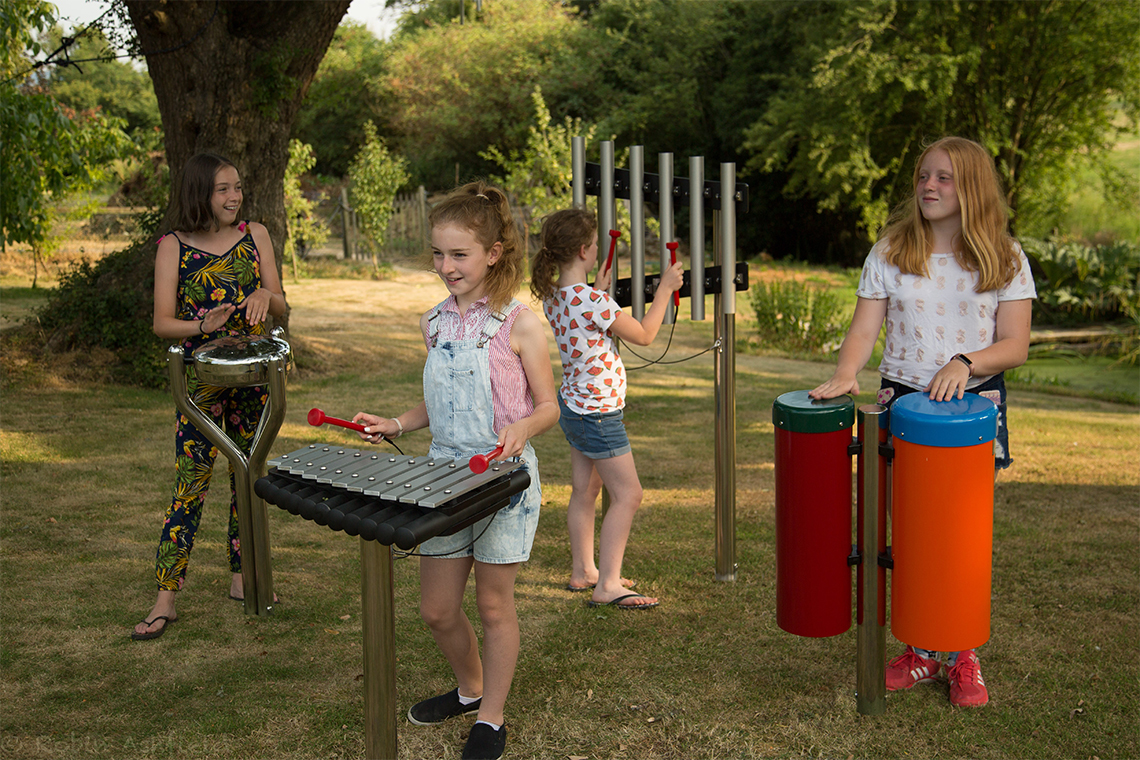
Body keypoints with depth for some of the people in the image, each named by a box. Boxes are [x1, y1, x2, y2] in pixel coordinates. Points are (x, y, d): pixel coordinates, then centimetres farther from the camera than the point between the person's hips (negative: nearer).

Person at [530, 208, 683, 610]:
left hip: (573, 406, 9)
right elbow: (644, 336, -15)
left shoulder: (553, 296, 1)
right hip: (598, 413, -9)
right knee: (627, 494, 0)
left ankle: (583, 570, 28)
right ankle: (607, 585, 2)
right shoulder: (592, 302, -26)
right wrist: (665, 289, -5)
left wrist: (599, 288, 27)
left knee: (584, 491, 17)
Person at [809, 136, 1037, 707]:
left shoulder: (1005, 259, 1)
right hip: (903, 399, 1)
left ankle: (962, 656, 17)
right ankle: (921, 650, 19)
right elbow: (865, 328, -3)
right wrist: (844, 374, -22)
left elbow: (1015, 346, -2)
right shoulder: (890, 252, 4)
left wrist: (964, 363, -20)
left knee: (965, 529, -1)